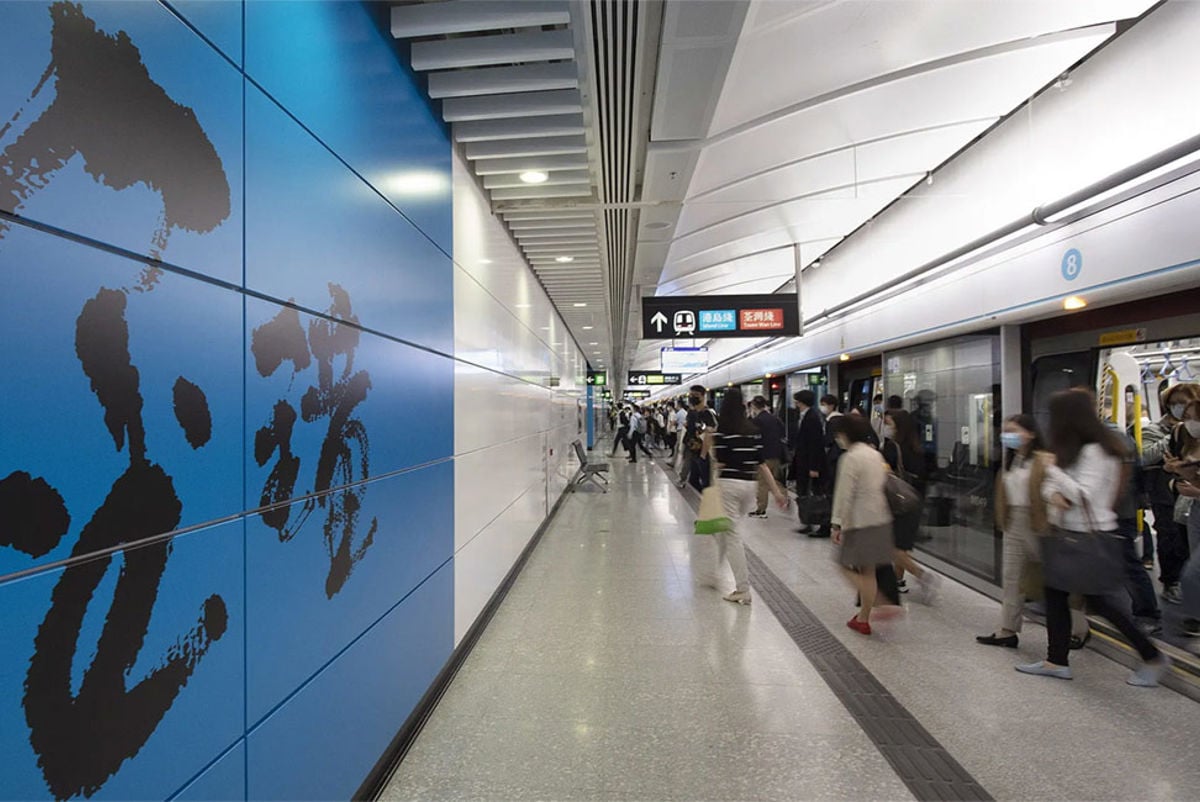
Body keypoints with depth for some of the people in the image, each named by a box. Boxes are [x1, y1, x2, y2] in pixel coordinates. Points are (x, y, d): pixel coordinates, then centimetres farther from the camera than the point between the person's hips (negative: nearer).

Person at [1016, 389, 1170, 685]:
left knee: (1097, 601, 4)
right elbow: (1050, 484, 11)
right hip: (1069, 533, 9)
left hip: (1092, 536, -9)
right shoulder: (1071, 448, 10)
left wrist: (1052, 467, -16)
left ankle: (1153, 657, 25)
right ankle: (1056, 661, 16)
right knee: (1055, 592, 8)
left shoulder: (1096, 451, -18)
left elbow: (1083, 495, -23)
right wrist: (1053, 494, -11)